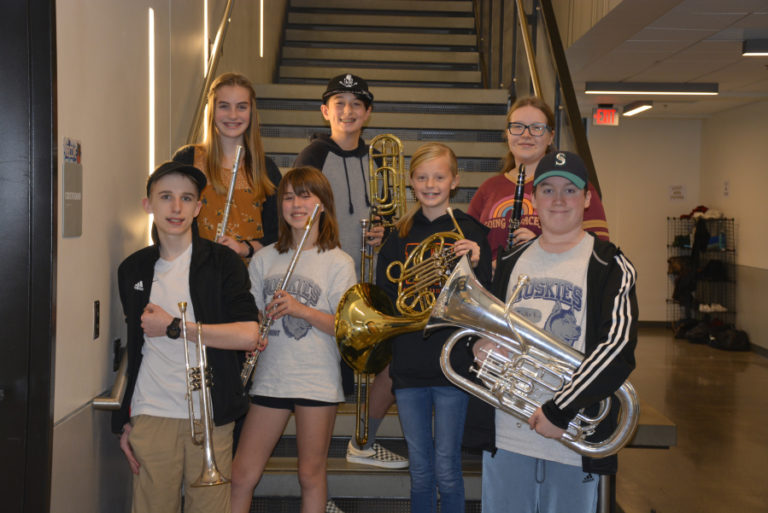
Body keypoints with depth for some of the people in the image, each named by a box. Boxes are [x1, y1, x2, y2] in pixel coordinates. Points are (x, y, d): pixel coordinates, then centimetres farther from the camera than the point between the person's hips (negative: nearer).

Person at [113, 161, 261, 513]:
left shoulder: (222, 262, -2)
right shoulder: (133, 270, 10)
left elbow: (248, 336, -14)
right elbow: (135, 349, 17)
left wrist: (173, 326, -11)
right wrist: (126, 420, 14)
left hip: (211, 417, -2)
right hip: (150, 416, 3)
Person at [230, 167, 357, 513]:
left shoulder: (338, 263, -2)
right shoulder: (264, 259, 8)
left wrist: (302, 310, -20)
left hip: (318, 382, -3)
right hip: (270, 378, 3)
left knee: (311, 474, 7)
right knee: (242, 475, 5)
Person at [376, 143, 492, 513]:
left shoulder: (470, 232, -2)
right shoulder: (400, 235, 7)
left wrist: (474, 267, -23)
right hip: (409, 367, 3)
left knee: (446, 471, 2)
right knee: (419, 471, 13)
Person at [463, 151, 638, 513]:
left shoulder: (610, 266, -5)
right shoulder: (511, 261, 10)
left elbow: (618, 347, -16)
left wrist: (561, 410, -20)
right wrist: (479, 344, -4)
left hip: (570, 439, -3)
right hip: (505, 434, 4)